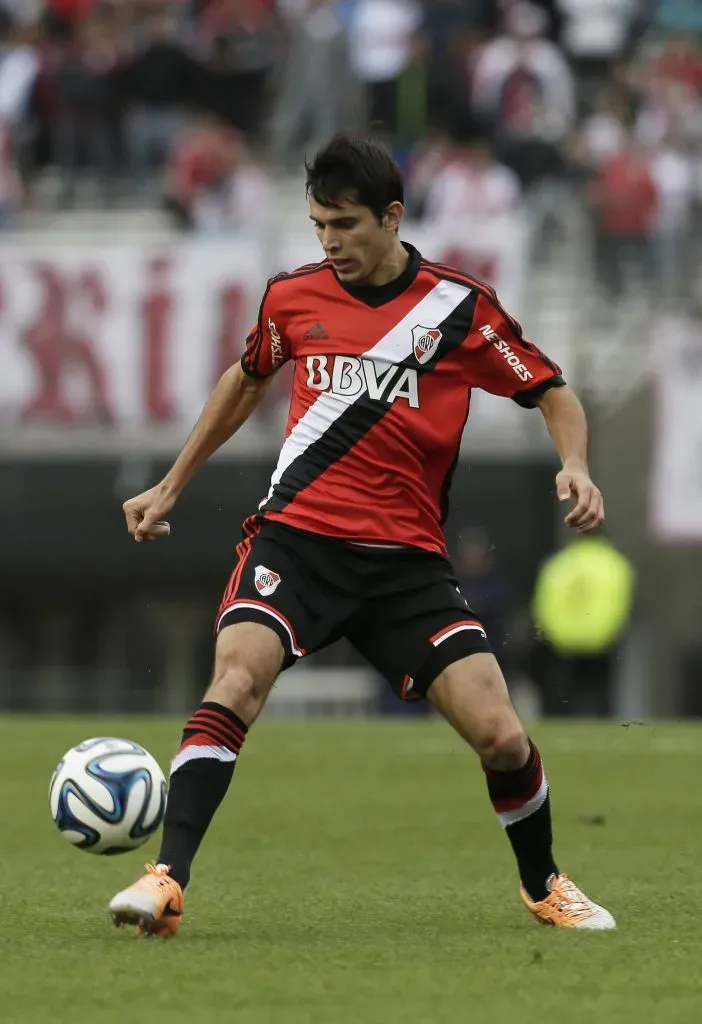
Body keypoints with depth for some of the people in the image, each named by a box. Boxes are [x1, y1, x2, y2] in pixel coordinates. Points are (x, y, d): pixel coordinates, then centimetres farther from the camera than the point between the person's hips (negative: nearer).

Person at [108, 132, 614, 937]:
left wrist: (575, 467, -12)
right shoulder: (293, 298, 5)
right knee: (237, 677, -28)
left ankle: (543, 885, 20)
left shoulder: (461, 309, -2)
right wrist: (170, 488, 29)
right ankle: (167, 881, -32)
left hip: (407, 559, 0)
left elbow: (551, 393, 8)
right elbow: (247, 380, 25)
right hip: (296, 537, 0)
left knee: (500, 735, -8)